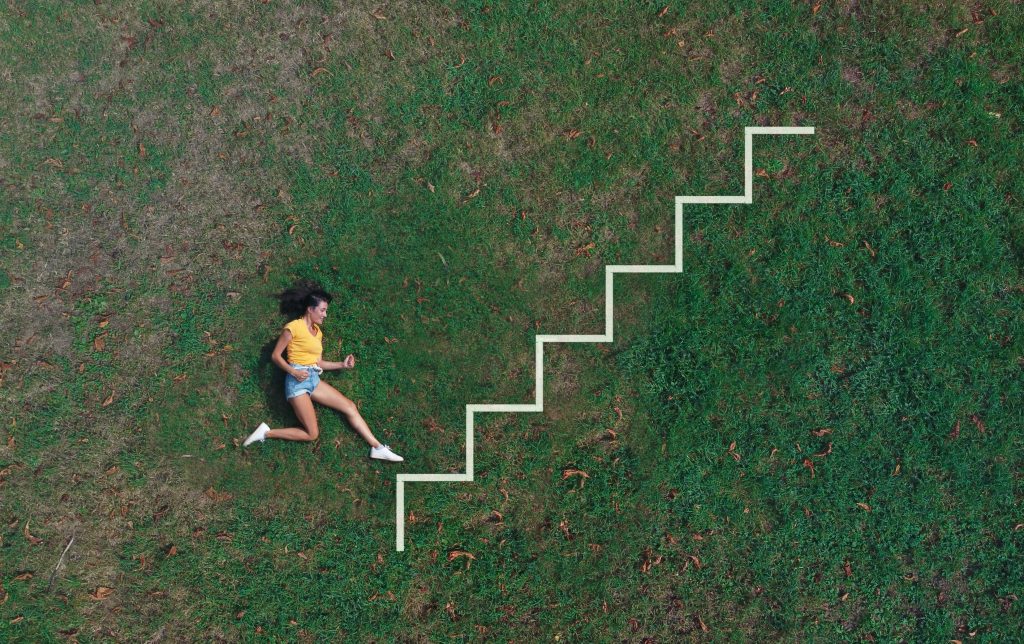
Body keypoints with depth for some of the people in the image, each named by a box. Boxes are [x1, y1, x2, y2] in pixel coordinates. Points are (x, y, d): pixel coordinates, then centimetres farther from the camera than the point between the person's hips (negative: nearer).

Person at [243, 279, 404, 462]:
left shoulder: (317, 331, 16)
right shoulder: (294, 327, -8)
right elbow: (275, 355, -7)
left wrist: (342, 364, 7)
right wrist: (293, 372, -20)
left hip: (314, 380, 8)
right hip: (297, 381, -8)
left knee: (350, 407, 1)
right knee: (312, 434, -12)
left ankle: (377, 448, 2)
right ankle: (266, 432, 0)